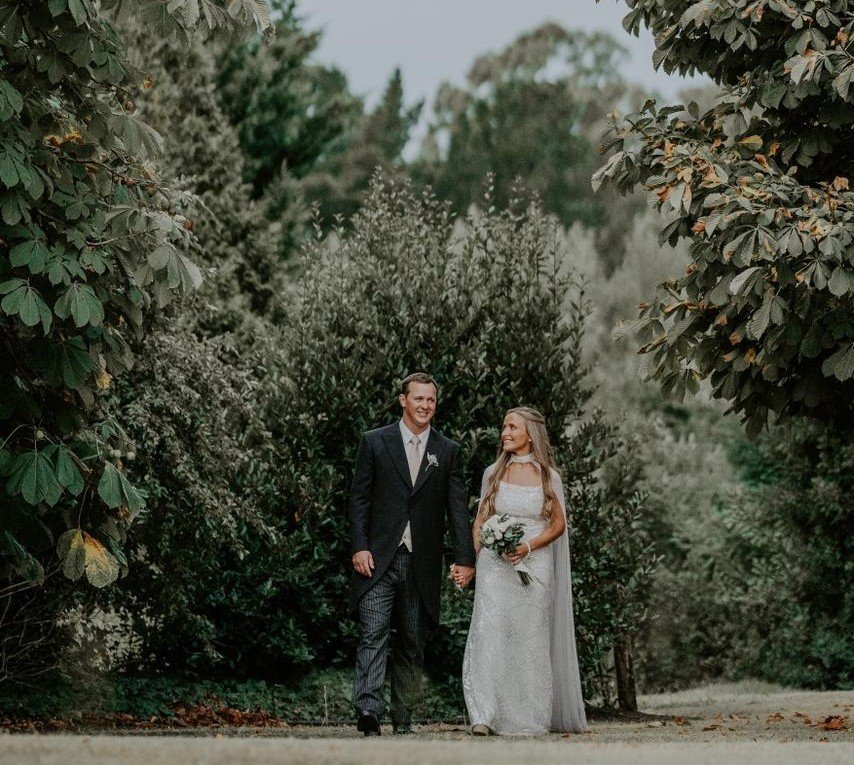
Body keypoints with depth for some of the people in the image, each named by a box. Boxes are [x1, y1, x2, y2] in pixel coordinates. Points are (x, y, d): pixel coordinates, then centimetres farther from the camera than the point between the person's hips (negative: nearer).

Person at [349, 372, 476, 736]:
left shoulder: (449, 451, 10)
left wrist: (464, 558, -3)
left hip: (422, 565, 2)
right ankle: (367, 710, -23)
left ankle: (402, 718, 12)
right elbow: (359, 498, 3)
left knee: (412, 644, 6)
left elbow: (458, 508, 6)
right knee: (373, 634, -14)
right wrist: (359, 547, -8)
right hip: (379, 559, -2)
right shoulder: (374, 442, 5)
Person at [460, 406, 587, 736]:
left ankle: (529, 718, 11)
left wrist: (528, 547, -12)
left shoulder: (548, 476, 3)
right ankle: (484, 716, -19)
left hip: (534, 566, -1)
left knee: (530, 639, 2)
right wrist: (475, 558, 0)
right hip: (495, 566, 1)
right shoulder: (493, 473, 9)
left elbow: (558, 524, 3)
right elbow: (480, 519, 13)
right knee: (489, 633, -13)